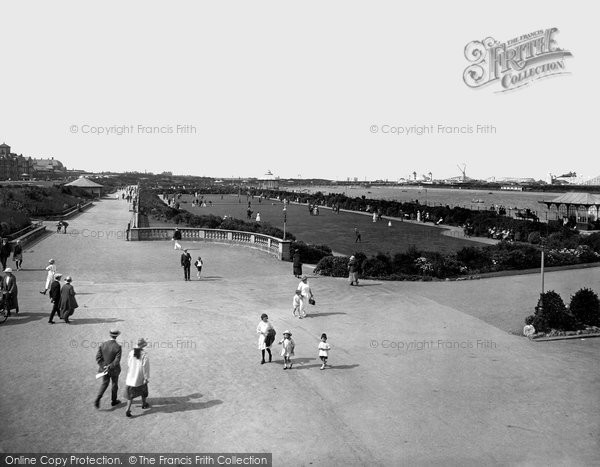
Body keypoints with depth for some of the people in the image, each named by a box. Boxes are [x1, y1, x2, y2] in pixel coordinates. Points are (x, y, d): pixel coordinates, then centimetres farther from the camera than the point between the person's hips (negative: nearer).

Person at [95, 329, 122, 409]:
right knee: (114, 384, 19)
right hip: (114, 370, -3)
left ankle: (97, 400, 7)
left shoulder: (102, 345, -12)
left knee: (104, 383, 22)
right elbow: (117, 361, -27)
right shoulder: (118, 347, -23)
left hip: (104, 368, 3)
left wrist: (104, 367, -13)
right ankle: (113, 401, 35)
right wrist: (109, 367, -20)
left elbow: (98, 357, -13)